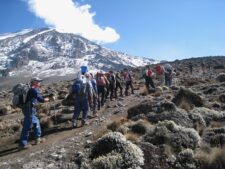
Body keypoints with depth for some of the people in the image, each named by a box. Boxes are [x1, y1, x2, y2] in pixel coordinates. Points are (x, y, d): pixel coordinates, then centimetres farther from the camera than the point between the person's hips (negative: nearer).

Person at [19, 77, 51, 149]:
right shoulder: (34, 90, -15)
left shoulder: (30, 89, 14)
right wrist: (49, 99, -12)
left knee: (36, 122, 20)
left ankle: (38, 138, 29)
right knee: (27, 127, -3)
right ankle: (22, 144, 4)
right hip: (29, 110, -10)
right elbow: (41, 100, -23)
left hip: (29, 109, 10)